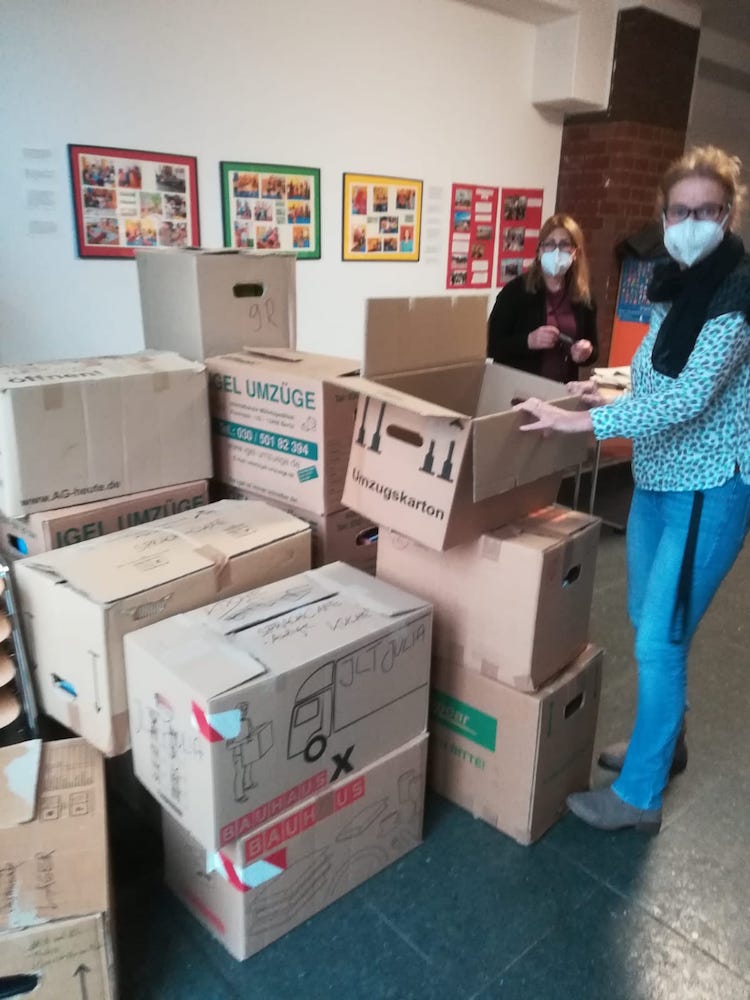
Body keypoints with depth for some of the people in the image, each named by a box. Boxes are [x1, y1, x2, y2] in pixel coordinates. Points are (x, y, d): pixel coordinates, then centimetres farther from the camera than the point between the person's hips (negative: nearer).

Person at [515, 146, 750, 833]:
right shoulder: (675, 287, 9)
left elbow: (691, 397, -28)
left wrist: (584, 423, -30)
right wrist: (610, 395, 4)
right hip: (657, 481, 9)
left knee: (659, 640, -3)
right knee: (646, 621, 19)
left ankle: (639, 795, 14)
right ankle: (665, 740, 42)